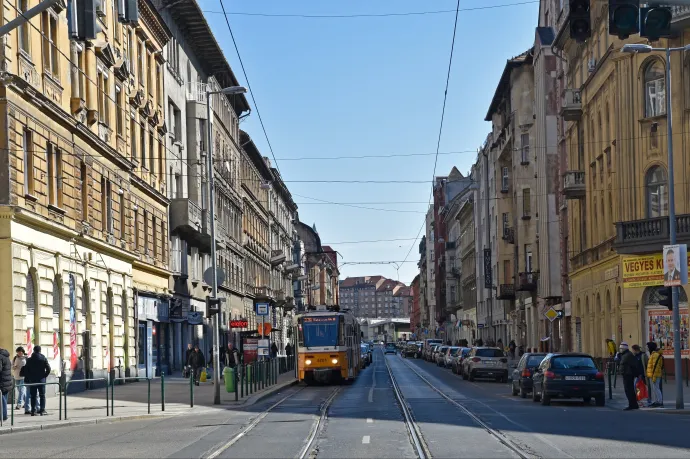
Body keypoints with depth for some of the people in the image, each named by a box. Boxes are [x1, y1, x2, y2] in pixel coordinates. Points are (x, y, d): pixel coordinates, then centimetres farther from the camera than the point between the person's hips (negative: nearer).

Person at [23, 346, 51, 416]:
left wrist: (27, 378, 8)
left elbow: (26, 370, 0)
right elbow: (48, 369, -11)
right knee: (42, 395, 3)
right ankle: (42, 410, -2)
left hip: (32, 380, 1)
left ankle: (33, 410, 2)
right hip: (41, 380, -1)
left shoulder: (29, 360, 2)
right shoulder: (43, 359, -4)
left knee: (33, 396, 5)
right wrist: (44, 376, 1)